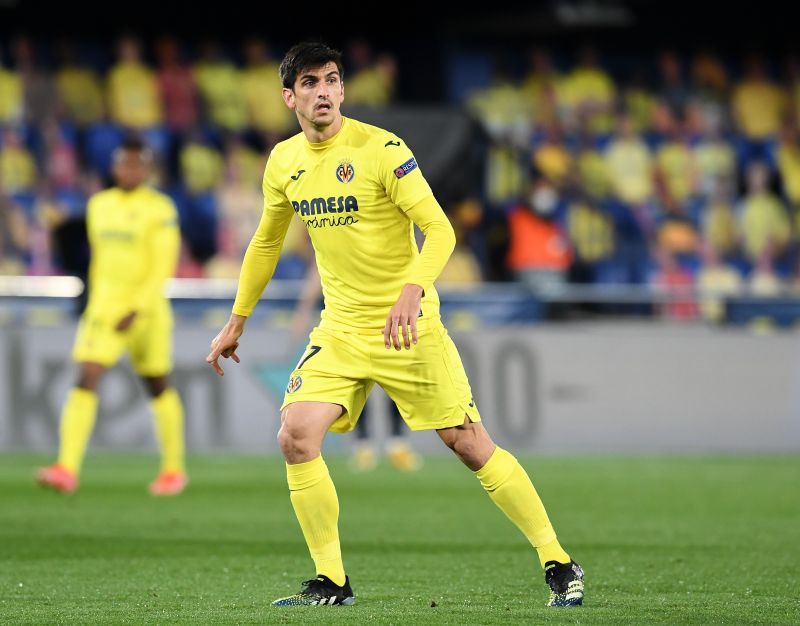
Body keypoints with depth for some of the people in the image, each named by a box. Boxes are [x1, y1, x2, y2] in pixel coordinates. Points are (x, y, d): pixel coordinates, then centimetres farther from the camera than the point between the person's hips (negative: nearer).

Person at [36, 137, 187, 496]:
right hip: (104, 305, 4)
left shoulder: (160, 209, -8)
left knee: (158, 388, 11)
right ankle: (67, 469, -23)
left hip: (146, 308, -3)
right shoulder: (99, 205, 9)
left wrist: (137, 309, -20)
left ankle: (174, 469, 28)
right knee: (86, 380, -14)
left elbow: (164, 265, -12)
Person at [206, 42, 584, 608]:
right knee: (296, 438, -13)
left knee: (470, 444, -4)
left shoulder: (381, 149, -14)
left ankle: (559, 565, 8)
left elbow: (440, 230, -18)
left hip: (408, 325, -5)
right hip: (340, 329, 5)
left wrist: (412, 290, -35)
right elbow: (266, 243, 21)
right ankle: (331, 582, -1)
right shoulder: (284, 163, 4)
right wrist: (236, 322, 23)